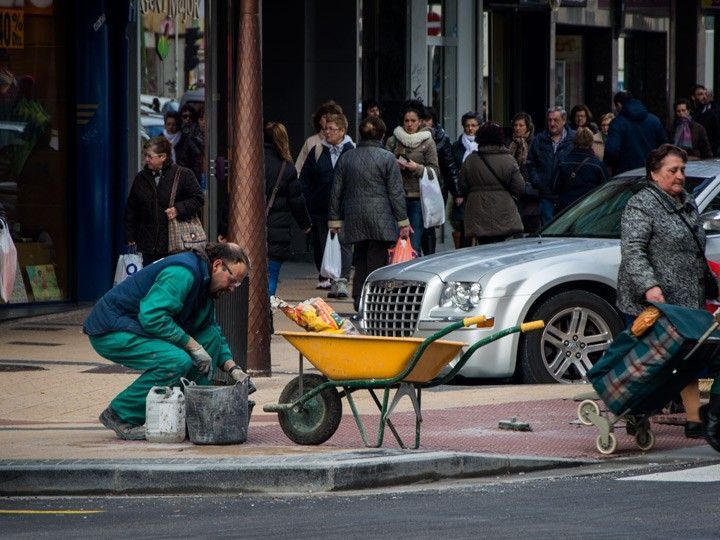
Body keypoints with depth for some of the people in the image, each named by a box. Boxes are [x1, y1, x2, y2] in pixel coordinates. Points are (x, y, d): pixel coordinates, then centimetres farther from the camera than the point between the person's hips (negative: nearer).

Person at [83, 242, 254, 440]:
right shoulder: (183, 273, -21)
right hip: (110, 333, -10)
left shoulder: (204, 283, 12)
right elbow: (152, 316, -31)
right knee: (177, 361, -29)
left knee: (211, 336, 1)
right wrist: (193, 346, -23)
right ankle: (120, 415, -14)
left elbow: (215, 338, 21)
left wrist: (233, 369, 5)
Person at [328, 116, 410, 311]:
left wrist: (334, 219, 18)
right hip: (380, 219, -4)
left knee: (360, 261, 13)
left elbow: (336, 192, 11)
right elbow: (396, 192, -5)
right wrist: (403, 221, 0)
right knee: (377, 261, -3)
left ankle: (359, 301, 10)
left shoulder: (346, 158, 8)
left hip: (355, 221, 4)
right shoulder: (387, 158, -5)